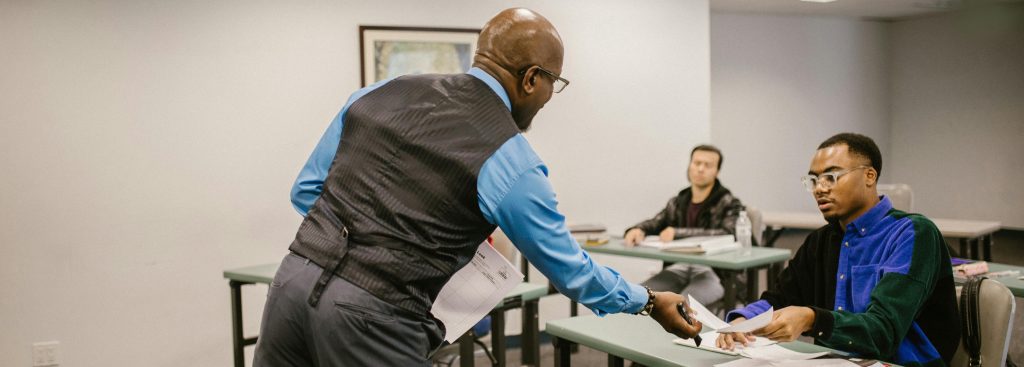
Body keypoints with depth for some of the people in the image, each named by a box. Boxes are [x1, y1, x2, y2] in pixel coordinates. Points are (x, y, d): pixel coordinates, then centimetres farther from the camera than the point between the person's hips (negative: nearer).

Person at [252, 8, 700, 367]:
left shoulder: (380, 93, 9)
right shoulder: (509, 161, -6)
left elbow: (305, 189, 14)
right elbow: (570, 269, 6)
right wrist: (649, 302, 21)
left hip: (295, 277, 6)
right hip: (372, 317, -6)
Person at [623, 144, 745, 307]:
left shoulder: (729, 204, 1)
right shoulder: (678, 202, 18)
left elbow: (728, 234, -16)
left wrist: (679, 233, -22)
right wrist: (637, 230, -7)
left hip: (713, 272, -5)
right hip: (679, 268, 5)